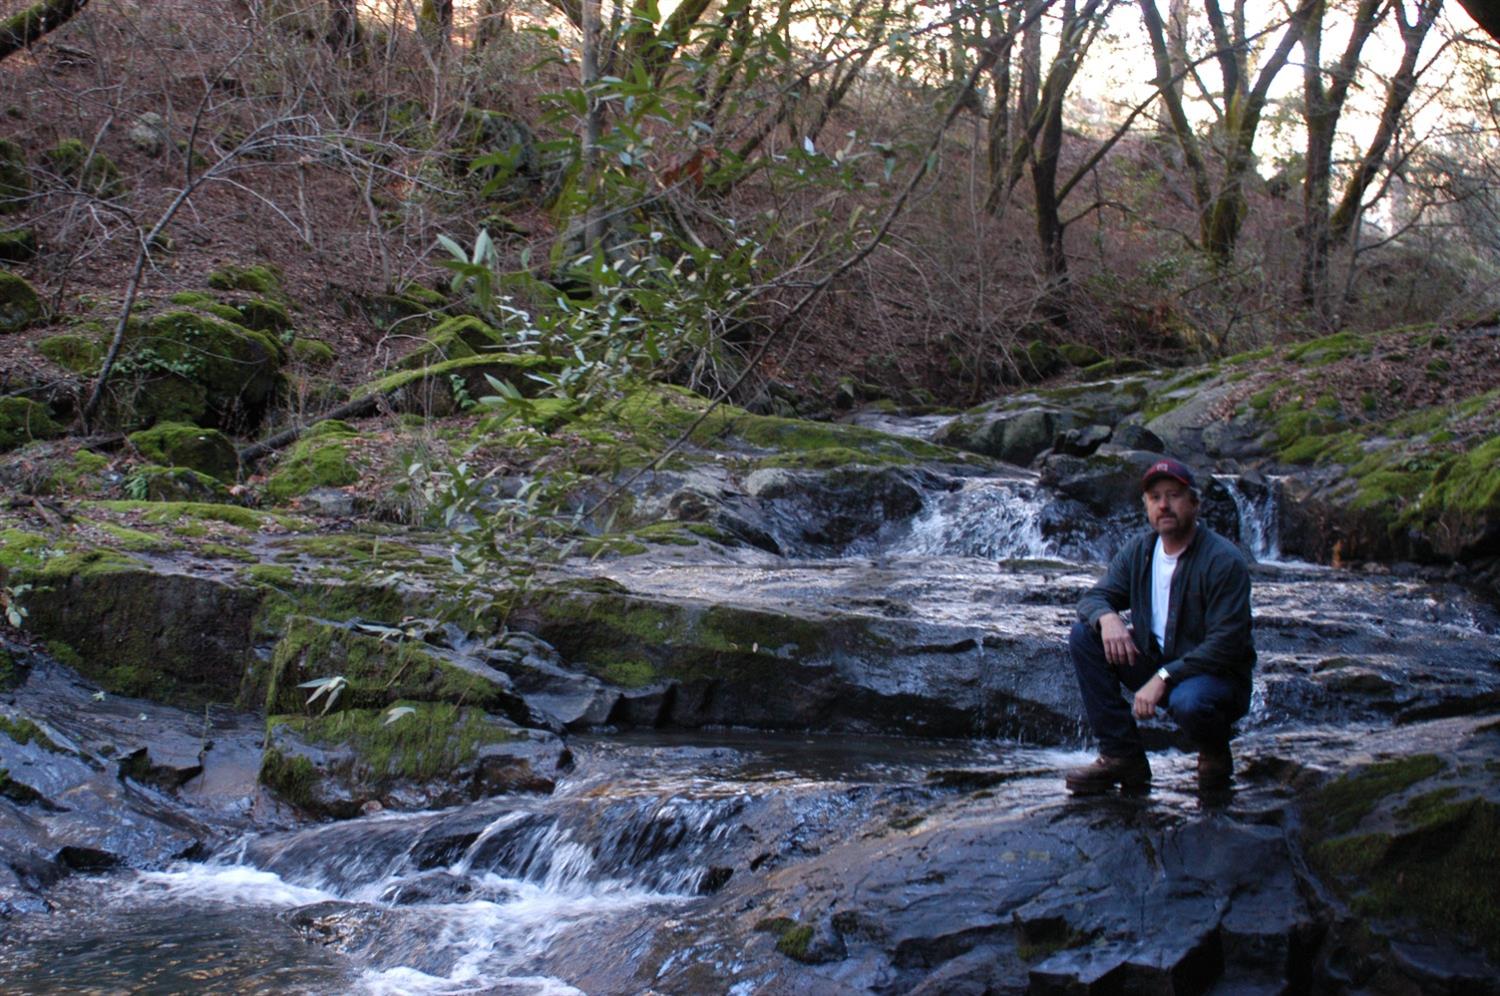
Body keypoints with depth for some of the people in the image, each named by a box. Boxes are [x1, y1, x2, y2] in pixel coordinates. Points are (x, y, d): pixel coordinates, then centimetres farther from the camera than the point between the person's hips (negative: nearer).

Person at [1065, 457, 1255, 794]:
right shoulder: (1139, 551, 3)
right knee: (1083, 635, -10)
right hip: (1156, 664, 6)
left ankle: (1215, 755, -1)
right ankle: (1121, 756, -8)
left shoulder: (1224, 561, -18)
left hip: (1217, 675, -6)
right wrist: (1107, 617, -24)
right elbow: (1094, 597, 2)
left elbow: (1226, 644, -23)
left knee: (1187, 701, -40)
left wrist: (1163, 678, -31)